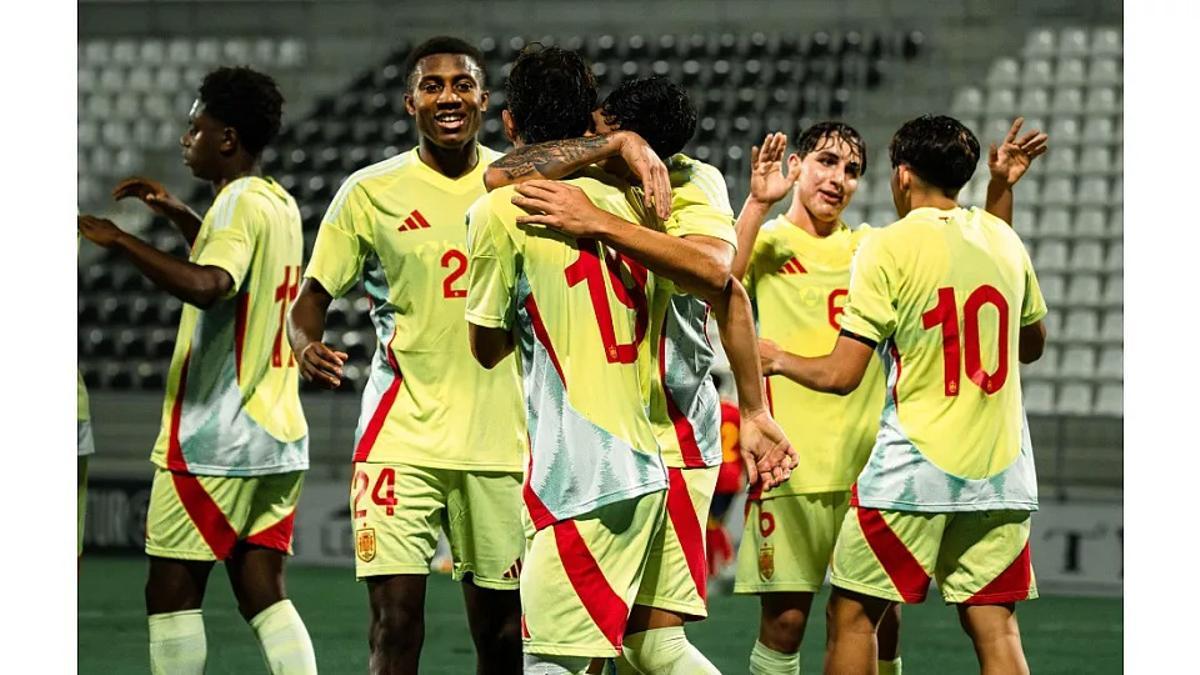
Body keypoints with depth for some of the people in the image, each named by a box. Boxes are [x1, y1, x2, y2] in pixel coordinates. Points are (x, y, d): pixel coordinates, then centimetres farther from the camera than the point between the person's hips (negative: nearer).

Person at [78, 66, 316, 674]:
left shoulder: (238, 203, -13)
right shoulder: (280, 204, 14)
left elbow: (207, 286, -32)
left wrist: (118, 239, -27)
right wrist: (178, 214, 30)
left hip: (213, 441, -9)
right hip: (277, 437, 9)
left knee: (171, 592, -1)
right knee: (262, 592, 6)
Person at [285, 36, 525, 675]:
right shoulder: (371, 191, 1)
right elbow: (311, 297, 3)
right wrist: (307, 346, -17)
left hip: (500, 437, 2)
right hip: (401, 431, -2)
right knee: (394, 617, -11)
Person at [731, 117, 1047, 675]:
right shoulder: (766, 242, 3)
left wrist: (1000, 186, 1)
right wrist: (757, 203, -22)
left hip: (870, 461, 4)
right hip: (792, 462, -4)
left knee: (880, 617, 5)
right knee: (785, 617, -6)